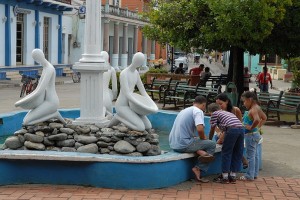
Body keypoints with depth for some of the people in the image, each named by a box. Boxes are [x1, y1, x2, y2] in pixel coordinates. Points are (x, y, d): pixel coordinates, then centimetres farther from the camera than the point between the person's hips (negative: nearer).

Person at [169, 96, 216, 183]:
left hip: (173, 144, 8)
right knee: (212, 144, 5)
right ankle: (198, 169, -2)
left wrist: (201, 138, 26)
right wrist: (203, 139, -1)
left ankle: (199, 152, 2)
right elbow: (200, 129, -23)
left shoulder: (184, 110, 21)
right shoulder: (198, 111, -6)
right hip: (183, 145, -8)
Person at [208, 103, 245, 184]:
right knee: (237, 154, 14)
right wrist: (220, 140, 56)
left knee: (226, 153, 4)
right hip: (241, 129, 7)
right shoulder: (227, 113, 36)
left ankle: (225, 177, 6)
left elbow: (212, 130, 19)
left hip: (232, 129, -7)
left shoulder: (214, 114, 16)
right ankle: (233, 176, 19)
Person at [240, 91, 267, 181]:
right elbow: (264, 118, 21)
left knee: (250, 155, -2)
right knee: (255, 155, 16)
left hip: (251, 135, -10)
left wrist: (251, 127, -25)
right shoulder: (257, 108, 7)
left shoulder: (253, 110, -22)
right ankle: (255, 174, 25)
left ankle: (249, 175, 4)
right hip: (256, 134, 10)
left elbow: (257, 120, -39)